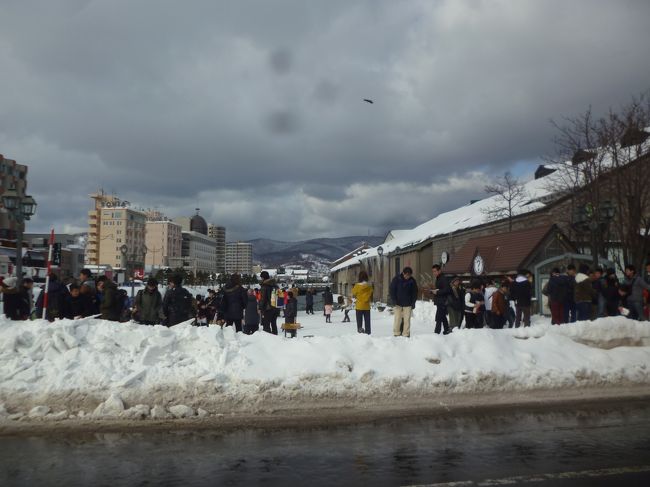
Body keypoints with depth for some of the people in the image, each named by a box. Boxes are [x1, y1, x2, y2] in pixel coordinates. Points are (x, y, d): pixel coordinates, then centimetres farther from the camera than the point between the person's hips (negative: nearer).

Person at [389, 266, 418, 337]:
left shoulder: (412, 281, -1)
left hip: (408, 304, 1)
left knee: (407, 320, -1)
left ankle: (406, 335, 4)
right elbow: (391, 290, -2)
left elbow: (415, 292, 7)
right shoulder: (396, 279, -5)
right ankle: (396, 334, 3)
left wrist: (413, 303, -1)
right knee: (397, 319, -4)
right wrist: (394, 301, -9)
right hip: (398, 304, -1)